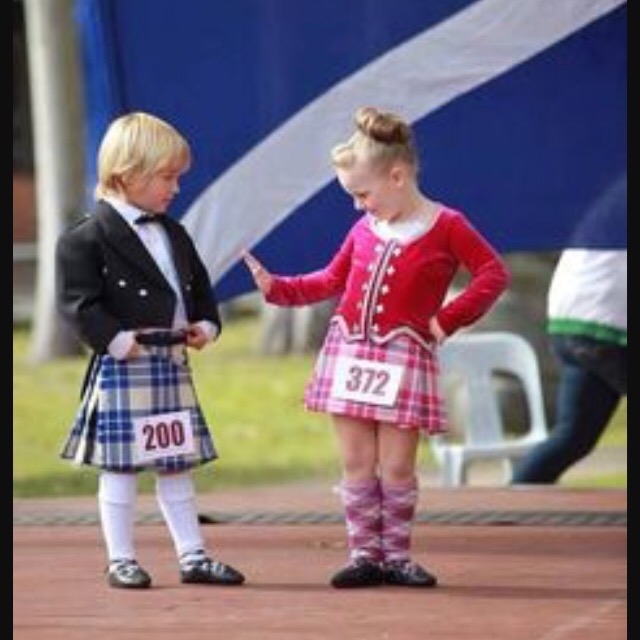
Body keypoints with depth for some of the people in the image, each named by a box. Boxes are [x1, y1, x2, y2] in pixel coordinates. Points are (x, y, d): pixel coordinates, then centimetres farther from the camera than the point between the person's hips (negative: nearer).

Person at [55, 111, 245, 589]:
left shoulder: (174, 234, 14)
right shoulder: (90, 238, -10)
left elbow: (199, 287, 21)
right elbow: (78, 301, -16)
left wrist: (206, 326, 5)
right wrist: (116, 339, -20)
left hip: (172, 362, 7)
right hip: (123, 369, -7)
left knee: (178, 463, 11)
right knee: (120, 465, -2)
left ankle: (193, 555, 15)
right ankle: (121, 560, 5)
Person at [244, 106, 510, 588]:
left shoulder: (446, 227, -4)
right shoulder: (365, 230, 10)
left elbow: (494, 274, -4)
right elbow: (332, 280, 20)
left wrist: (448, 319, -9)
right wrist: (277, 288, 10)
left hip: (404, 356, -4)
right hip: (349, 351, 4)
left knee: (396, 467, -2)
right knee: (357, 464, 3)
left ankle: (396, 555, 9)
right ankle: (364, 553, 9)